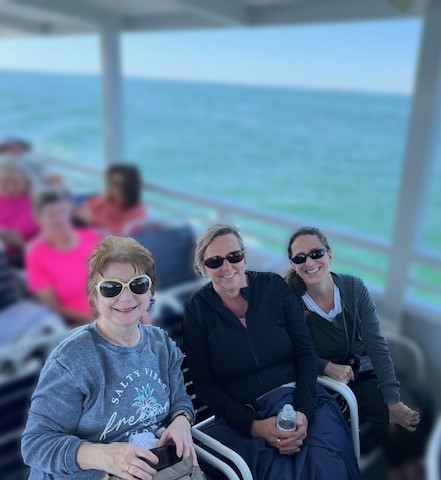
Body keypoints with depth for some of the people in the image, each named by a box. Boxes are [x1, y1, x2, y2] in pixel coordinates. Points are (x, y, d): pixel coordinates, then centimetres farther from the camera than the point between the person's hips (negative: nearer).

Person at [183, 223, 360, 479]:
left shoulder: (274, 286, 2)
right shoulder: (197, 309, -1)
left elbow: (305, 351, 2)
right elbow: (205, 384, -1)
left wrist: (304, 411, -13)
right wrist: (254, 426, -12)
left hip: (298, 399, 2)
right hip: (241, 417, -1)